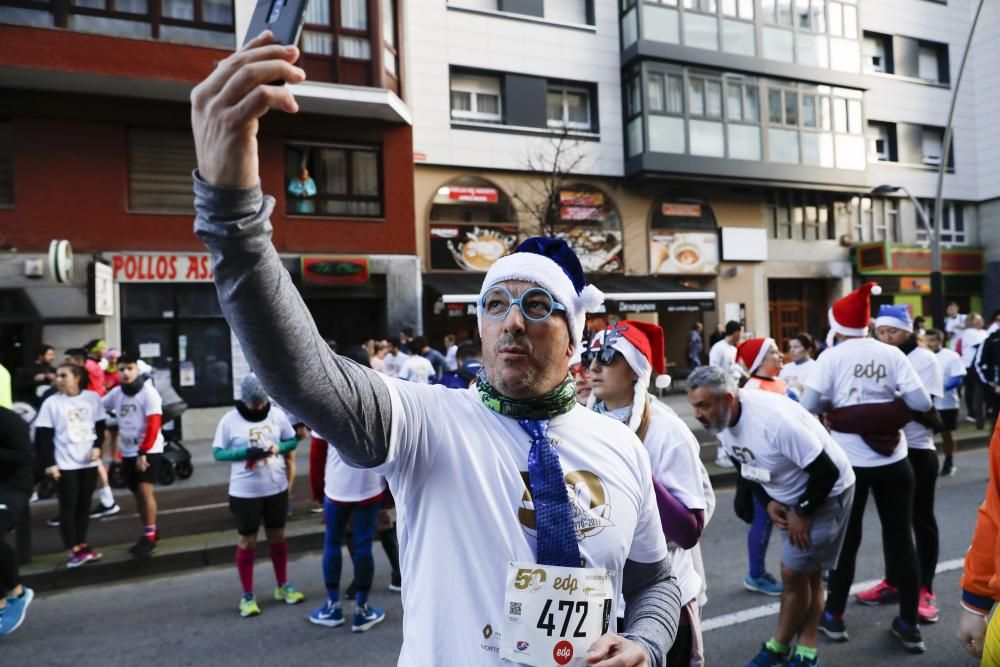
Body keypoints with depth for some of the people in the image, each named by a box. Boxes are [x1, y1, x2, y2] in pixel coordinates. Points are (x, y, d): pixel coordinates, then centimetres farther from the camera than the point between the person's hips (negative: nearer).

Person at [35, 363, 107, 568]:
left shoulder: (92, 398, 1)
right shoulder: (51, 403, -4)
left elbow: (100, 425, 8)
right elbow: (43, 436, -4)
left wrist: (97, 446, -8)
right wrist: (49, 463, -10)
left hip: (89, 461, 2)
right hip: (65, 464, -2)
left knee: (84, 505, 10)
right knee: (68, 507, 1)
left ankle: (82, 545, 21)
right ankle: (74, 550, 7)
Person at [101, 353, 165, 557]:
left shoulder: (148, 392, -13)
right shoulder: (116, 393, 4)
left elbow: (154, 425, -18)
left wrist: (143, 452, -22)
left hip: (149, 450, -6)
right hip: (128, 451, 6)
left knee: (145, 489, -12)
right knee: (137, 492, 11)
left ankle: (149, 536, -2)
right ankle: (149, 532, 24)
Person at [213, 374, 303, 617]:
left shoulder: (277, 415, -4)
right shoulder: (230, 420, -10)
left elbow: (292, 440, 6)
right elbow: (217, 453, -7)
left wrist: (278, 447, -15)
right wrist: (245, 452, -22)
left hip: (277, 488, 3)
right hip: (245, 492, -3)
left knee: (278, 536, 16)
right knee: (247, 541, 8)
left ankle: (282, 586, 33)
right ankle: (247, 596, 23)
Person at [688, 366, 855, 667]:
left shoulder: (774, 419, -38)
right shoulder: (722, 422, -11)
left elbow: (826, 471, -30)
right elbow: (750, 466, 6)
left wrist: (803, 513, -18)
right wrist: (769, 501, -7)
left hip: (826, 492, -7)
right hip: (791, 496, 7)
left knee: (794, 573, 0)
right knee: (807, 573, 17)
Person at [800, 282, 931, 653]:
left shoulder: (831, 357, -8)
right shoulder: (892, 354, -2)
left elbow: (809, 406, -14)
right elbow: (922, 403, -6)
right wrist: (893, 403, 14)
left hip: (849, 460, -1)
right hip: (893, 460, 2)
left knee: (846, 538, 12)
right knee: (901, 538, 13)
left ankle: (834, 616, 25)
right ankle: (909, 625, 23)